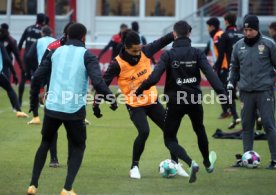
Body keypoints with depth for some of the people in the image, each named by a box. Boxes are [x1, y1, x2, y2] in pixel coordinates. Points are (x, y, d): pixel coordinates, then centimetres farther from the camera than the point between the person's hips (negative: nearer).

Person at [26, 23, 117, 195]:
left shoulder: (55, 52, 10)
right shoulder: (87, 56, -1)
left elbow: (37, 77, 7)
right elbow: (98, 82, -15)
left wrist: (34, 100, 20)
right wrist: (112, 99, -2)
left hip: (52, 108, 3)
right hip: (75, 110, -3)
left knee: (45, 143, 24)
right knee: (78, 147, 17)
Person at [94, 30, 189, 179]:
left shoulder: (145, 52, -8)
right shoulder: (118, 64, -20)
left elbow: (162, 41, 4)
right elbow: (103, 83, -14)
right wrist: (96, 104, -16)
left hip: (152, 101, 5)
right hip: (135, 105, -5)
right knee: (144, 132, -25)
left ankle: (175, 164, 25)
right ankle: (134, 167, -5)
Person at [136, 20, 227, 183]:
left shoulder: (168, 55, -9)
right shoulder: (197, 53, -5)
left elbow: (154, 78, -18)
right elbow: (210, 73, -18)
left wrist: (140, 90, -3)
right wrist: (222, 92, -22)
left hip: (175, 102, -3)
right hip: (195, 100, 3)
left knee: (170, 139, 8)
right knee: (199, 129, 31)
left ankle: (191, 163, -16)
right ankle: (208, 163, 49)